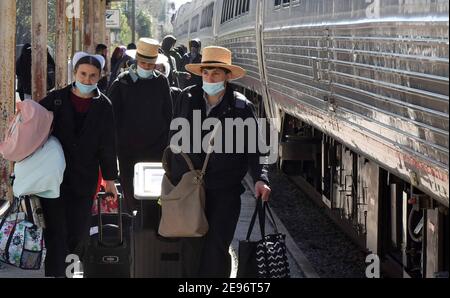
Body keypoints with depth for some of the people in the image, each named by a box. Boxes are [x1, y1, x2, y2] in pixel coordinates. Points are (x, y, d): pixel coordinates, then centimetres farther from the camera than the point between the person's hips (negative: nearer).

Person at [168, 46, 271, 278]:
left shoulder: (242, 107, -3)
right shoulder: (187, 98, 4)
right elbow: (174, 137, 13)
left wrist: (260, 178, -15)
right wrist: (173, 172, 12)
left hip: (225, 191, -2)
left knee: (217, 248, -4)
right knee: (191, 248, 5)